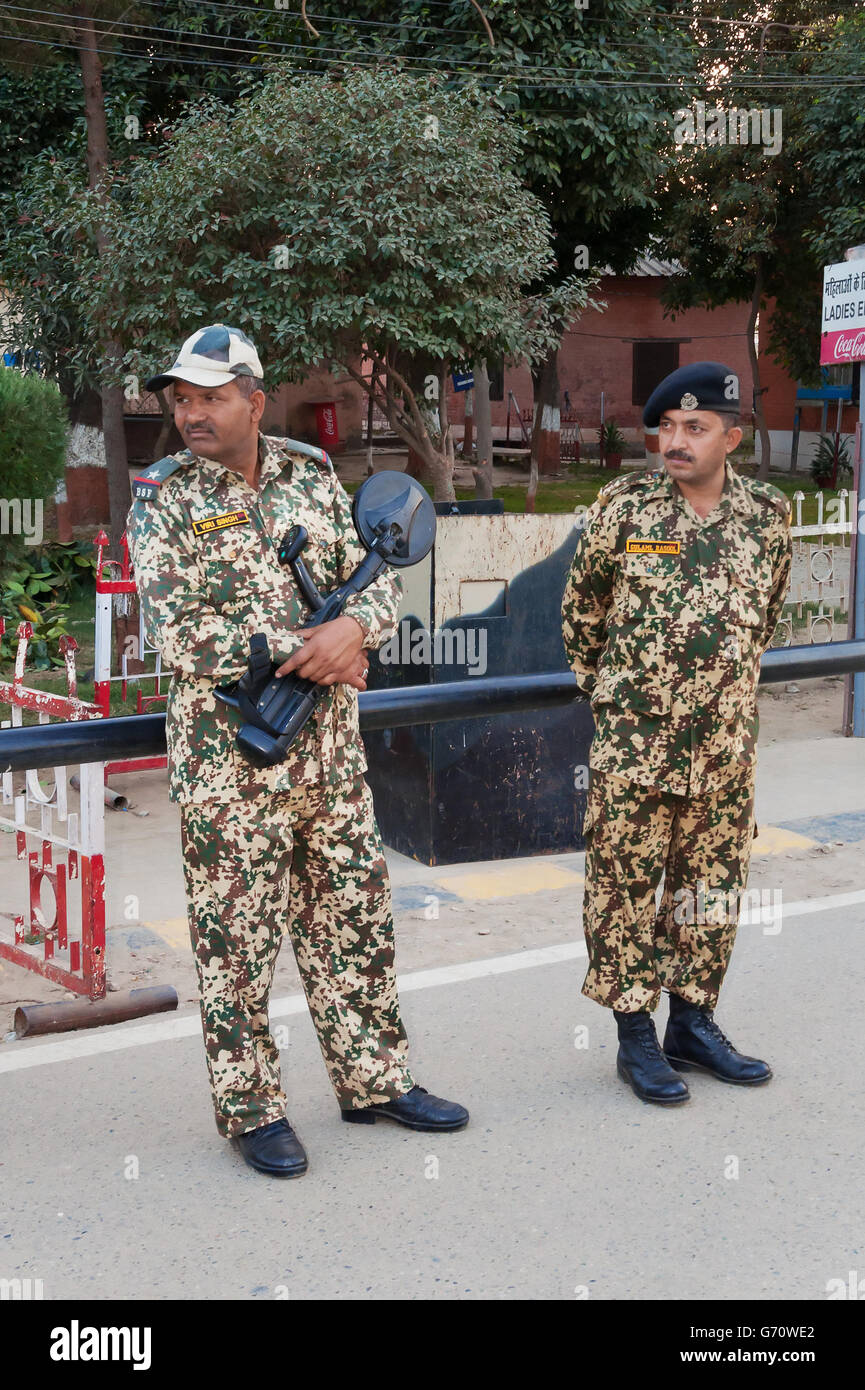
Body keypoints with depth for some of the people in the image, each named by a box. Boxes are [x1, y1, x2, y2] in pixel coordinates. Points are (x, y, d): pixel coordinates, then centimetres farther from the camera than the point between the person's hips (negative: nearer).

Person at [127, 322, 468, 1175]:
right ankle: (250, 1108, 18)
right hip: (226, 757, -4)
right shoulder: (162, 500, -6)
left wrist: (353, 625, -18)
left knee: (353, 917, 13)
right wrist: (303, 652, -18)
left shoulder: (312, 474, 7)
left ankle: (374, 1080, 28)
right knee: (236, 934, 4)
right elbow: (178, 633, -15)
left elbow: (376, 577, 6)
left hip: (330, 748, 4)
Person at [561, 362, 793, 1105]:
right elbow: (582, 609, 7)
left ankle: (693, 1023, 27)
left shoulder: (767, 515, 1)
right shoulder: (624, 507, -6)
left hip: (726, 749, 3)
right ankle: (635, 1035, 16)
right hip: (632, 745, -3)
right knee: (624, 889, 3)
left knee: (713, 888, 12)